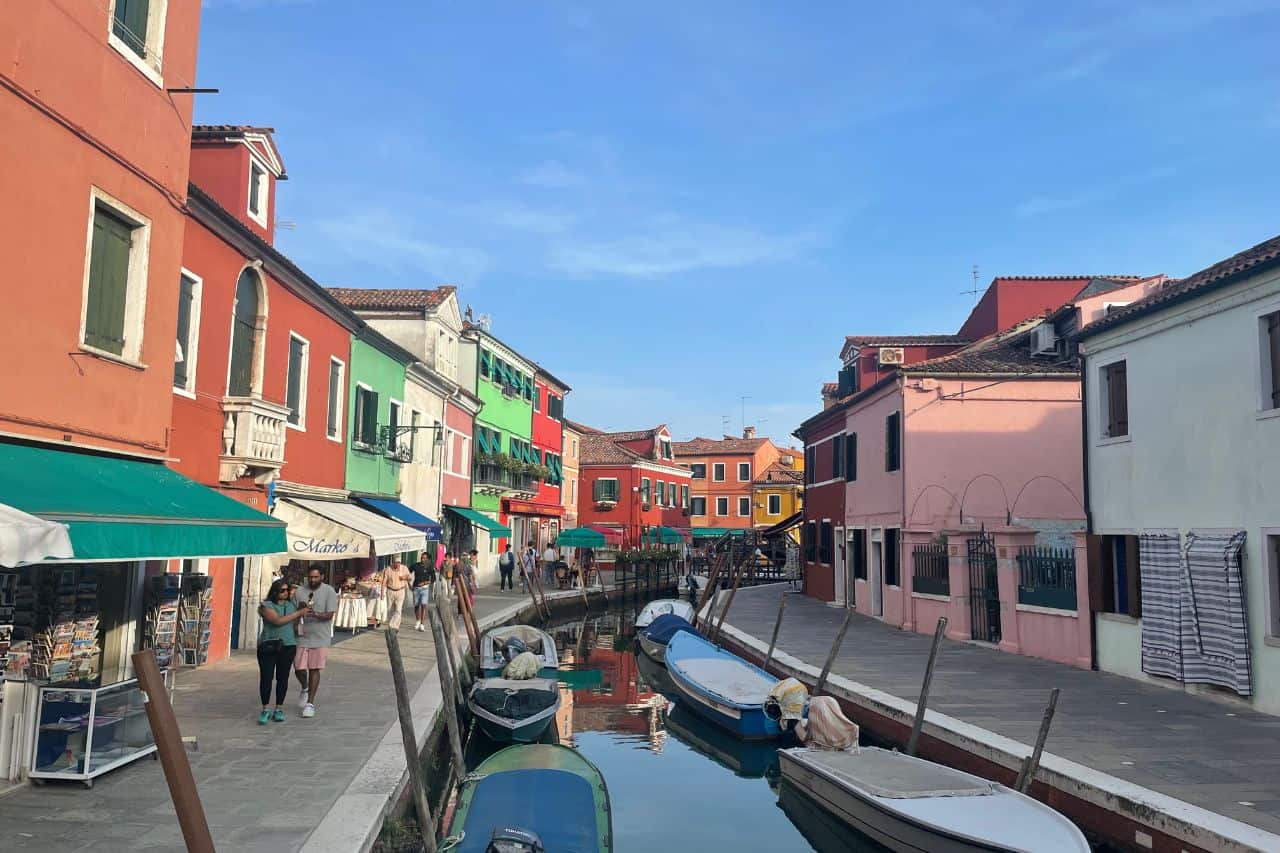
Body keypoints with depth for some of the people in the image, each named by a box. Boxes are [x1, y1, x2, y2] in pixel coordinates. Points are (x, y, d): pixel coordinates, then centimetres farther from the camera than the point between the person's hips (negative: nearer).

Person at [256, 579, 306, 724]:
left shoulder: (291, 605, 12)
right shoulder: (267, 606, -3)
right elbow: (278, 621, -17)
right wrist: (298, 613, -14)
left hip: (288, 646, 4)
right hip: (268, 647, -4)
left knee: (283, 678, 5)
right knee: (266, 677, -3)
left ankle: (278, 709, 15)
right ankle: (265, 710, 9)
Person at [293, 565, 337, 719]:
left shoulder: (329, 591, -6)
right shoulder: (300, 591, 3)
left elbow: (330, 615, -12)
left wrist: (315, 614, -31)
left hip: (320, 637, -2)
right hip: (302, 636, 2)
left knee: (314, 669, 1)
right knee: (299, 668, 2)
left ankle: (310, 703, 10)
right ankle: (305, 689, 34)